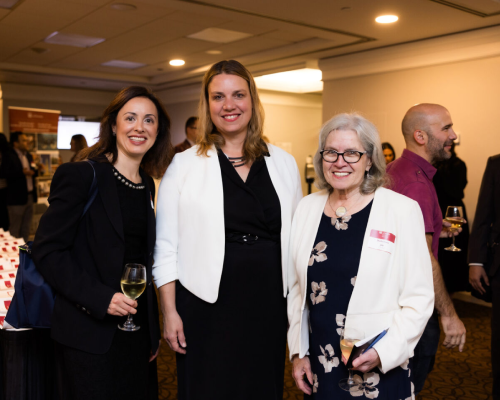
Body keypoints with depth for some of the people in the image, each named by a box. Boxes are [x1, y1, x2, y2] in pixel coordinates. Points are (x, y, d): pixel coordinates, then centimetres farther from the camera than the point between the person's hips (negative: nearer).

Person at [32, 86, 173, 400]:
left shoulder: (147, 185, 9)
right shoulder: (81, 176, -10)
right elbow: (47, 251, -13)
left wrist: (153, 327, 14)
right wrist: (99, 298, -21)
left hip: (137, 329, 6)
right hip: (90, 334, -6)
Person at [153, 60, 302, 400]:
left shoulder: (284, 163, 6)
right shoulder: (185, 164, -2)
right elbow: (166, 246, -2)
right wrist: (169, 311, -5)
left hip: (268, 306, 3)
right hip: (206, 307, -2)